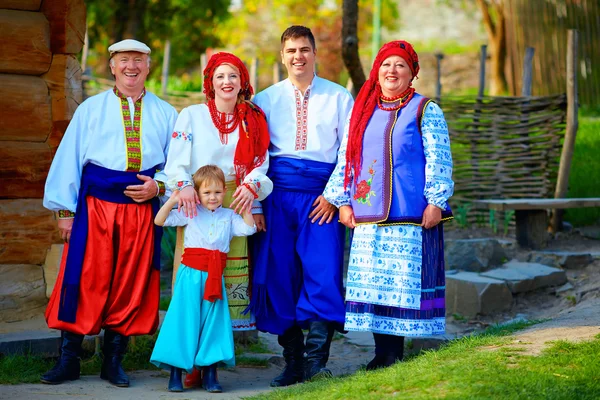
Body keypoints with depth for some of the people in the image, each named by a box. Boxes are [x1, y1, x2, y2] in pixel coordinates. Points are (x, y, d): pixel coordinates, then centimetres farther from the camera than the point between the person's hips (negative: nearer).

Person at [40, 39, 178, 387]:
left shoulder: (165, 114, 12)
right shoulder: (91, 109, 9)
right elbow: (68, 159, 6)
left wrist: (158, 186, -8)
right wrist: (65, 210, 0)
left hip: (143, 208, 1)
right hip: (95, 205, -1)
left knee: (131, 285, 4)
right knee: (85, 281, -3)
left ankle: (114, 361, 14)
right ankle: (69, 360, 6)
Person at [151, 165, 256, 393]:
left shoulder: (228, 216, 13)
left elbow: (248, 229, 4)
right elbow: (160, 221, 2)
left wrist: (246, 207, -4)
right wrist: (172, 202, -11)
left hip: (215, 277, 3)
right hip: (191, 273, -2)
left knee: (212, 322, 3)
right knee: (184, 320, -4)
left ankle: (210, 373, 9)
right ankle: (175, 373, 2)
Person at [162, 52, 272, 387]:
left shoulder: (253, 120, 14)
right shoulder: (192, 115, 7)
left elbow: (261, 163, 8)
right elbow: (177, 160, -2)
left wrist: (252, 186, -12)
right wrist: (183, 185, -21)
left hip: (237, 206, 2)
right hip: (197, 205, -2)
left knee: (231, 280, -3)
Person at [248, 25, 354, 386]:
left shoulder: (339, 97, 8)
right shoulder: (266, 99, 11)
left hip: (321, 197, -1)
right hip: (278, 194, 2)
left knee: (323, 272, -13)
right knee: (279, 275, 0)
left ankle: (315, 361, -8)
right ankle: (292, 361, 9)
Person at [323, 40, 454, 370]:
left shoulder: (426, 111, 3)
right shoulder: (362, 111, 15)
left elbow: (439, 160, -3)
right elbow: (346, 158, 16)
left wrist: (435, 202, -11)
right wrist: (343, 201, 9)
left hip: (411, 215, -4)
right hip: (367, 216, 4)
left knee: (405, 281, -5)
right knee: (372, 282, 3)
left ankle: (395, 354, 1)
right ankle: (383, 352, 10)